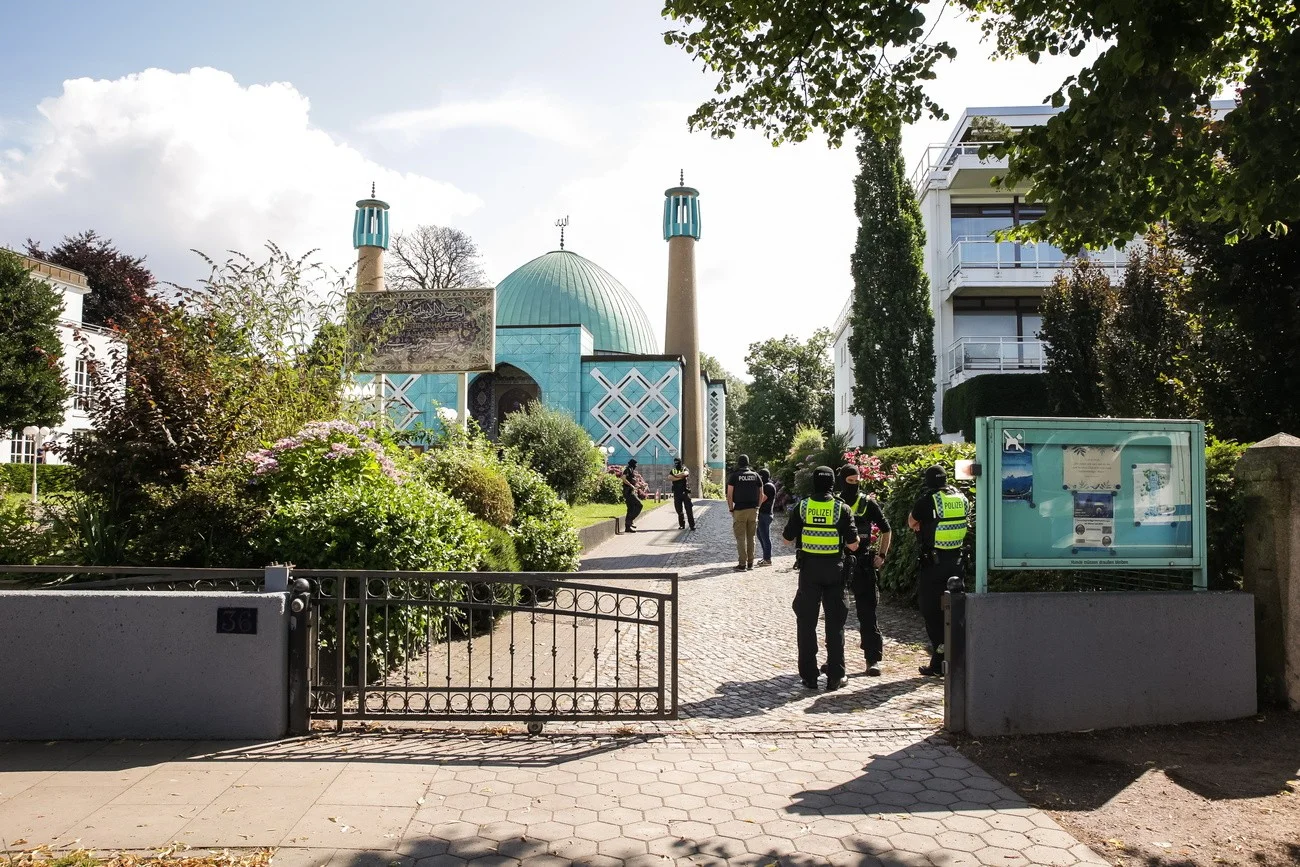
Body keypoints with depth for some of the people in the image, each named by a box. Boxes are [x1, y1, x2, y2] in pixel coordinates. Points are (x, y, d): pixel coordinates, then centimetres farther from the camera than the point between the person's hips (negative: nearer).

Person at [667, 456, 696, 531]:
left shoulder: (685, 469, 3)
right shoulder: (673, 471, 12)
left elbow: (685, 473, -23)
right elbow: (669, 478, -8)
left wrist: (675, 476, -10)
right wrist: (680, 477, -15)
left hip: (685, 492, -3)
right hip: (677, 493, 4)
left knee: (689, 509, -6)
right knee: (679, 510, 7)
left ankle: (692, 525, -5)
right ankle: (682, 525, 16)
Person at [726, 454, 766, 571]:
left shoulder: (734, 476, -3)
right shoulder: (755, 475, 8)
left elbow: (729, 495, -8)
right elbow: (761, 494, 8)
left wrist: (731, 509, 0)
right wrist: (757, 508, 14)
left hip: (740, 510, -4)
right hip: (753, 510, 4)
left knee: (741, 538, -1)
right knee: (751, 537, 12)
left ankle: (742, 564, -4)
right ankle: (750, 563, 15)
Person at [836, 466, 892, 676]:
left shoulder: (868, 503, 0)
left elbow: (886, 530, 9)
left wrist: (881, 555, 1)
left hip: (863, 565, -2)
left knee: (867, 611, -2)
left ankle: (873, 659, 4)